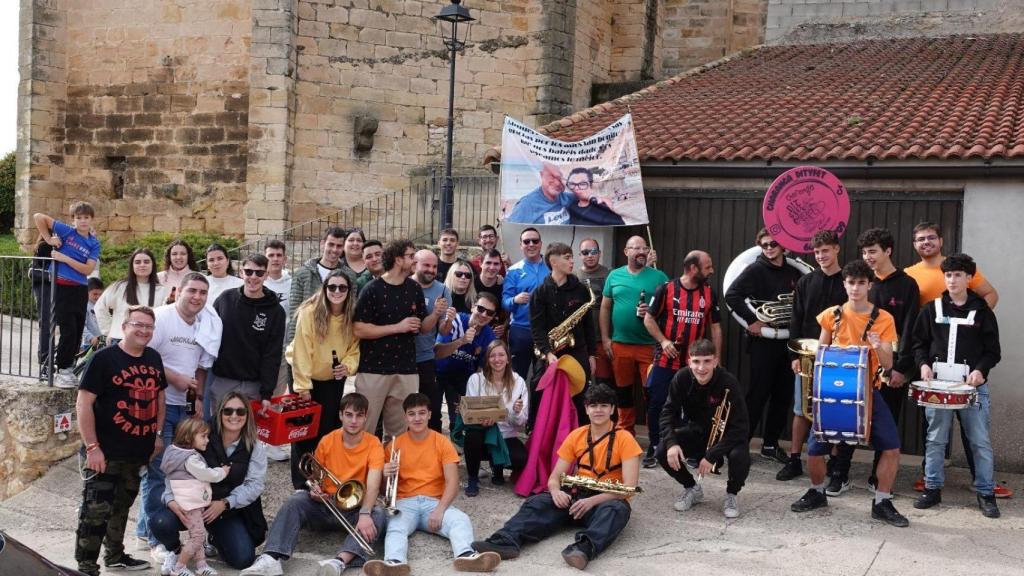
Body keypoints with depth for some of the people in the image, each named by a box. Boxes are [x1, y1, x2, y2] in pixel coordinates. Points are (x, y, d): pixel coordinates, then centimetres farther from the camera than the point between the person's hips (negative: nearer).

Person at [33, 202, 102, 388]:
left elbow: (88, 269, -7)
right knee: (68, 331, -8)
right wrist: (48, 239, -5)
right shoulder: (66, 231, -5)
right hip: (62, 287, -5)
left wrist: (65, 258, -15)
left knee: (78, 332, 10)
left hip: (81, 290, 5)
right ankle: (61, 372, 2)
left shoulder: (94, 243, 4)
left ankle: (67, 369, 23)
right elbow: (38, 217, -6)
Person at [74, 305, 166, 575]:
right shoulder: (104, 358, -13)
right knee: (96, 510, -6)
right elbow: (83, 404, -15)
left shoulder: (153, 358, 7)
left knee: (122, 507, 21)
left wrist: (157, 434, 13)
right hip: (105, 452, -7)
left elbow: (159, 396, 20)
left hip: (139, 452, 7)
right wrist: (92, 447, -20)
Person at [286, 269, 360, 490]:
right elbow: (302, 350, -22)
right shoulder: (310, 312, -22)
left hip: (334, 378, 4)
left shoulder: (353, 316, -9)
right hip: (305, 375, -3)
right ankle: (301, 484, 6)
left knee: (329, 430, 5)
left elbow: (354, 348, -3)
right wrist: (303, 385, -23)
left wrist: (348, 365, -24)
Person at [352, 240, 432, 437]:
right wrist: (398, 327, -15)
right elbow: (359, 329, -13)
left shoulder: (415, 289, 9)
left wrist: (436, 315, -7)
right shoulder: (373, 290, -7)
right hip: (373, 370, -4)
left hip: (406, 371, 5)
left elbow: (423, 327, 14)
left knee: (399, 432, 10)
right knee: (365, 430, 2)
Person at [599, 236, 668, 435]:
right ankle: (625, 433, 23)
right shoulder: (614, 276, 7)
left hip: (650, 345, -2)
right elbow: (605, 308, 10)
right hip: (620, 344, 2)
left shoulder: (658, 277, 1)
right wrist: (605, 338, 4)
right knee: (623, 390, 11)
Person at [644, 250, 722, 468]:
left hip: (695, 364, 2)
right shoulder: (666, 289, -5)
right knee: (656, 404, 1)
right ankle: (654, 448, 15)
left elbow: (715, 328, 10)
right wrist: (663, 341, -13)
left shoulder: (709, 293, 5)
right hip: (665, 361, -2)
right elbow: (649, 319, 0)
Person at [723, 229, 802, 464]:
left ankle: (770, 444, 19)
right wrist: (751, 320, -17)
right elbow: (732, 295, -16)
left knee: (783, 395, 8)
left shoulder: (793, 272, 11)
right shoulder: (756, 270, -5)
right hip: (763, 341, -5)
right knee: (757, 394, -4)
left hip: (786, 341, 5)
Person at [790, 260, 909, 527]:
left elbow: (888, 364, -5)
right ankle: (817, 492, 23)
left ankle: (882, 503, 6)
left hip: (868, 392, -1)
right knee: (814, 449, -4)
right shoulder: (831, 316, 2)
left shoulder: (883, 319, -2)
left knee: (891, 447, -12)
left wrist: (878, 347, -26)